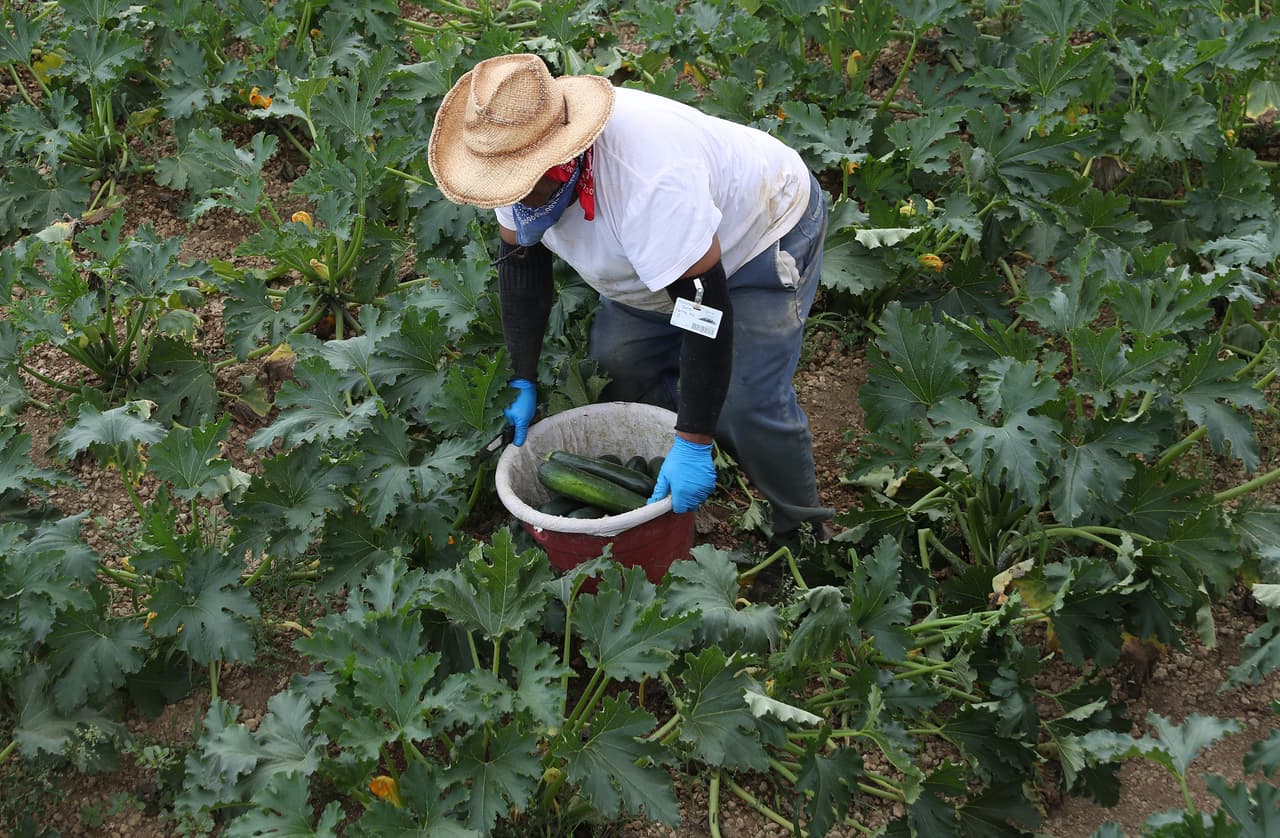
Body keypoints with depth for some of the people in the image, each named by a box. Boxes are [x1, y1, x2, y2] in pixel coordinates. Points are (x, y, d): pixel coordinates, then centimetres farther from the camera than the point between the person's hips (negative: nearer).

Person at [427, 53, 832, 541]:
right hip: (659, 246, 8)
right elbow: (520, 263, -5)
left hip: (767, 229, -8)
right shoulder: (516, 152, -20)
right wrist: (522, 383, -8)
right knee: (615, 362, -1)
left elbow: (707, 309, -39)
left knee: (746, 403, -17)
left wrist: (693, 445, -36)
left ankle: (801, 528, 9)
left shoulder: (649, 178, -44)